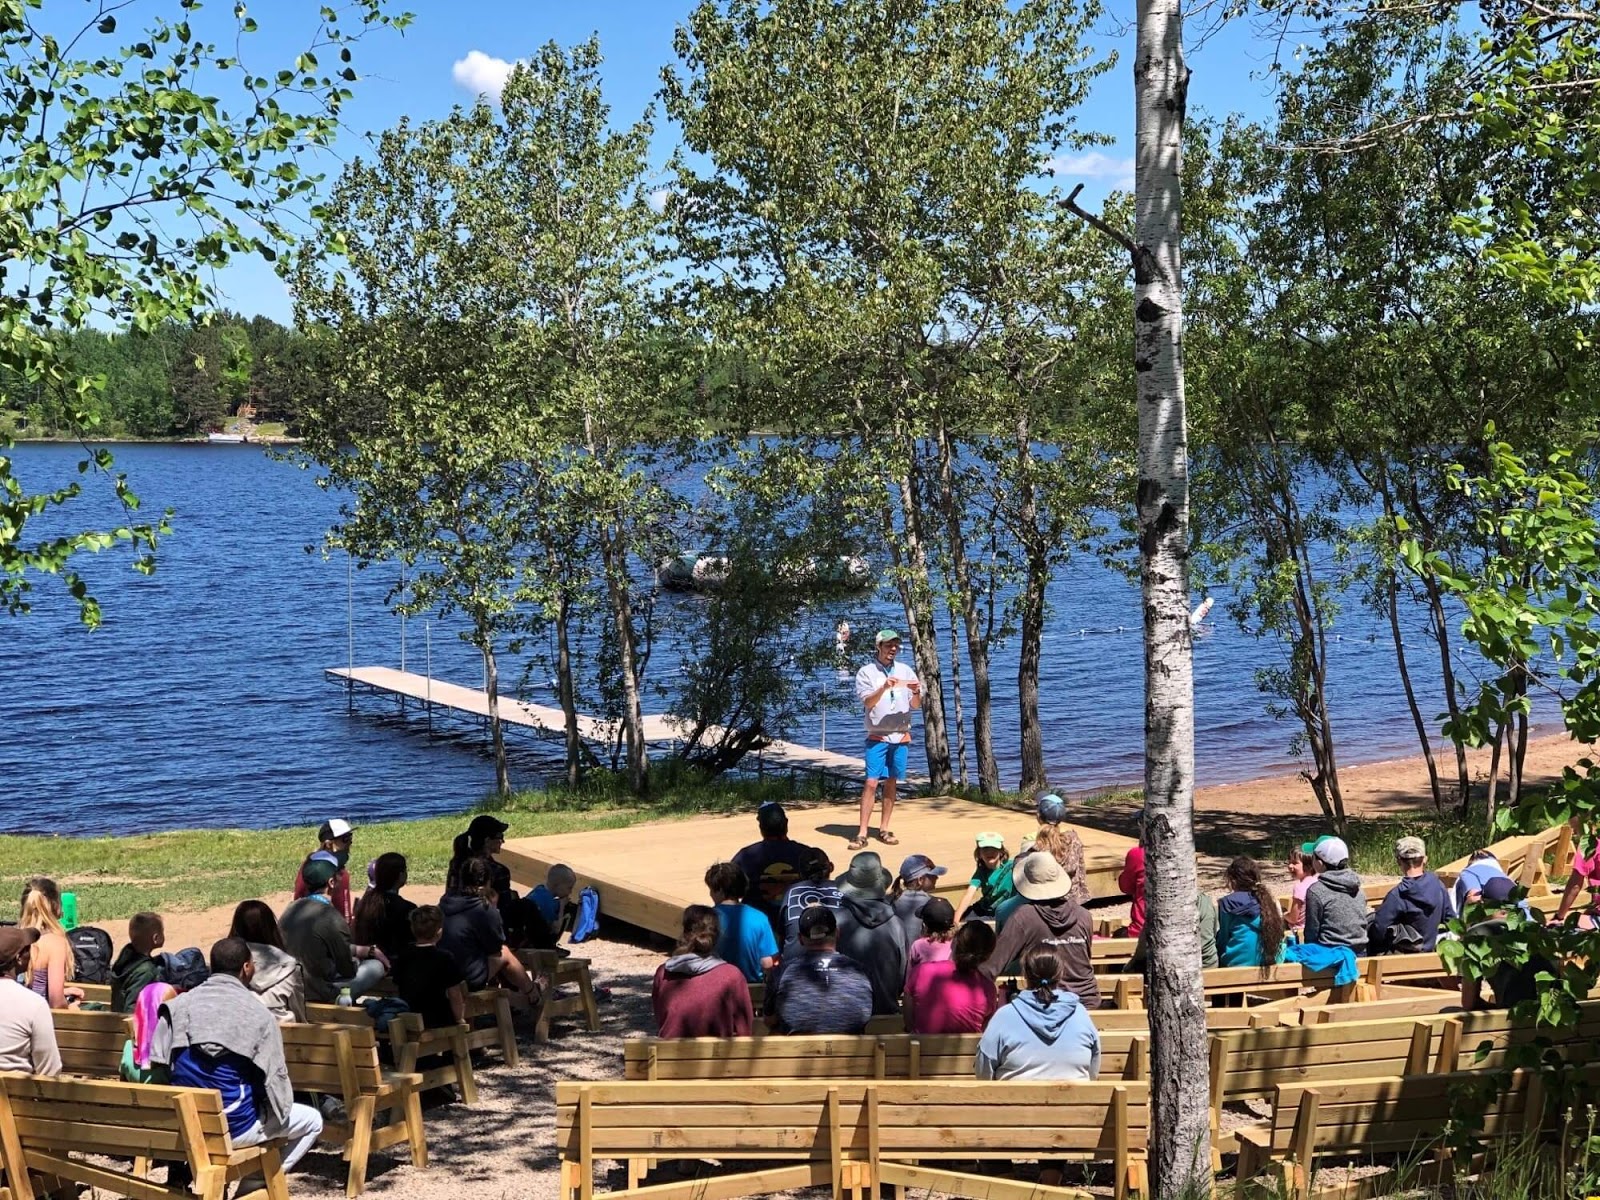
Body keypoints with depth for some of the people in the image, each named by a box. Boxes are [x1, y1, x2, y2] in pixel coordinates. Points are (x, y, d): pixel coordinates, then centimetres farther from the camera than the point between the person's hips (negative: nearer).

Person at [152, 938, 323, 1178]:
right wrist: (280, 1111, 13)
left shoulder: (178, 1005, -1)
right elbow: (275, 1078, -7)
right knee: (312, 1120, 16)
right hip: (234, 1127, -5)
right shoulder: (258, 1014, -9)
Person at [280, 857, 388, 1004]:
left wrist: (369, 950, 17)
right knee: (377, 965, 5)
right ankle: (341, 1000, -1)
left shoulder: (291, 909, 1)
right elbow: (348, 970, -10)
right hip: (317, 993, -7)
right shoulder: (332, 919, -22)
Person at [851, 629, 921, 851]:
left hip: (901, 736, 3)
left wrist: (916, 693, -17)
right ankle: (862, 834, -11)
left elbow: (916, 705, 5)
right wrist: (884, 688, -29)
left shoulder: (906, 671, 7)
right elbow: (867, 702, -13)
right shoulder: (866, 672, -2)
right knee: (871, 783, -10)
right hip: (877, 737, -3)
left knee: (891, 783, 7)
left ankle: (884, 830, 15)